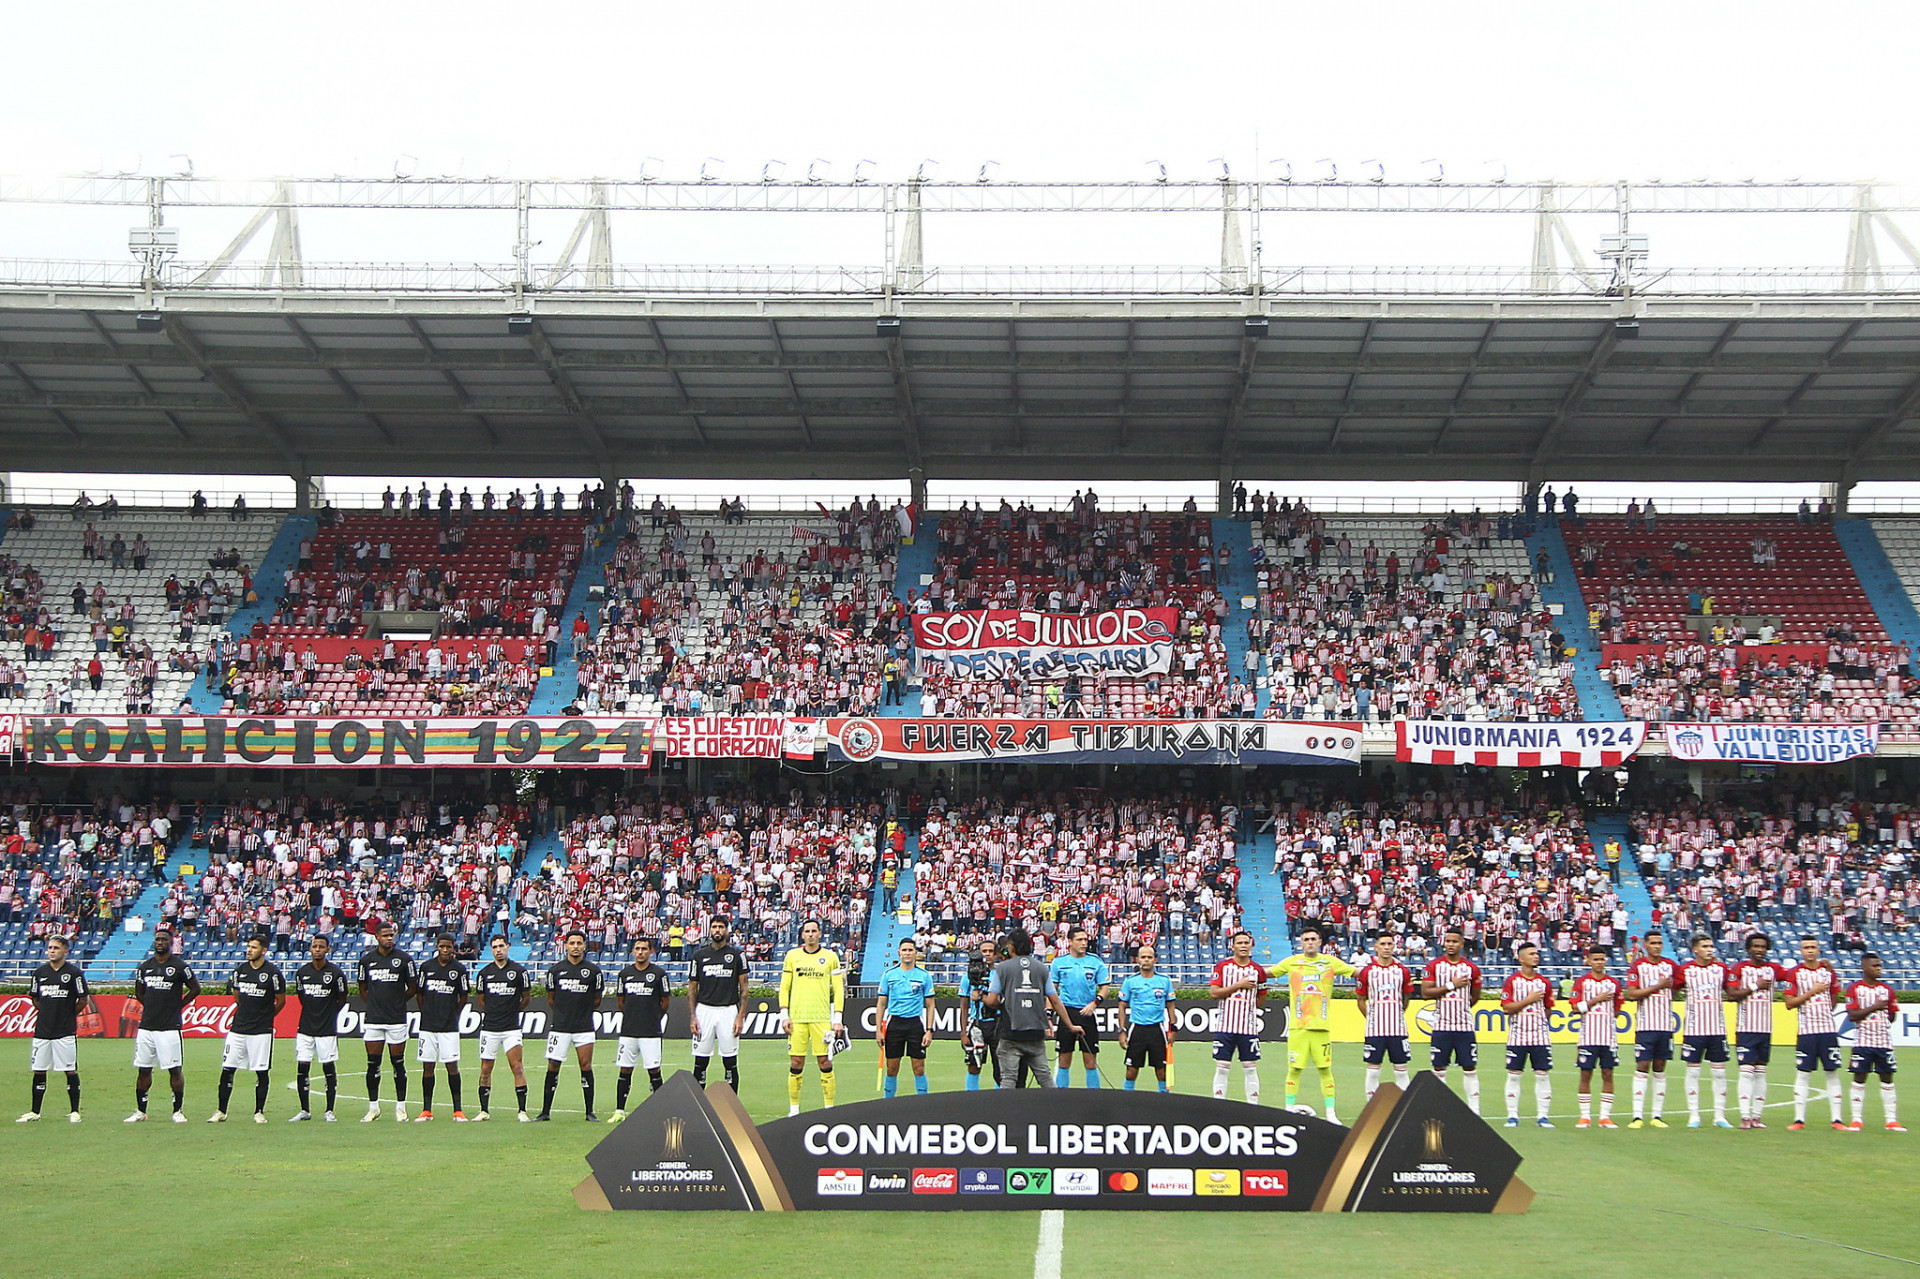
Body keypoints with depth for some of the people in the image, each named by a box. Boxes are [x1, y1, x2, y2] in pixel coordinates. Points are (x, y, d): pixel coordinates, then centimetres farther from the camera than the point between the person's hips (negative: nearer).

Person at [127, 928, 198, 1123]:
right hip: (146, 1025, 5)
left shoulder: (179, 966, -3)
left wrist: (177, 1005, 2)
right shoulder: (145, 967, 11)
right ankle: (140, 1112, 16)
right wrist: (152, 1006, 12)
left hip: (169, 1027, -5)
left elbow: (195, 989, 5)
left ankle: (178, 1111, 4)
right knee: (143, 1069, 8)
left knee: (174, 1069, -3)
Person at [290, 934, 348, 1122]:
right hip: (305, 1027, 3)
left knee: (329, 1068, 0)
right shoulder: (302, 972, 4)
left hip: (327, 1029, -3)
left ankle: (329, 1111, 8)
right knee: (302, 1068, 1)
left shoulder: (335, 972, -6)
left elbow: (342, 999, 6)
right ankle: (305, 1110, 12)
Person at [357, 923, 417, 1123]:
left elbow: (412, 989, 8)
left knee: (398, 1064, 1)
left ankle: (400, 1108, 7)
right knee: (372, 1064, 3)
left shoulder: (404, 959, 1)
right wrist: (374, 1004, 9)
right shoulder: (367, 959, 7)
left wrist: (397, 1002, 6)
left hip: (397, 1019, -2)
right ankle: (373, 1108, 12)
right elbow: (363, 989, 17)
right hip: (373, 1019, 2)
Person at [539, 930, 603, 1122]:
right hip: (559, 1026, 1)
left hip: (584, 1027, -1)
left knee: (586, 1066, -2)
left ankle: (590, 1112, 6)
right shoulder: (556, 970, 4)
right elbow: (551, 998, 15)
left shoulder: (593, 970, 2)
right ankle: (545, 1112, 8)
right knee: (553, 1067, 1)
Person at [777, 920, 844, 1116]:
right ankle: (793, 1109, 9)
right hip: (797, 1018, 1)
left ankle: (829, 1107, 4)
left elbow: (838, 989, 5)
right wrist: (784, 1015, 2)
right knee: (796, 1063, 1)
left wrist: (837, 1018, -1)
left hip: (822, 1018, -1)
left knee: (825, 1063, -3)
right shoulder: (792, 956, 9)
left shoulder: (830, 957, 5)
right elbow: (784, 987, 11)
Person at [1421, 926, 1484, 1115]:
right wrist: (1451, 985, -12)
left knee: (1470, 1069, 1)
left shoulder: (1471, 968, 6)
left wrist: (1461, 1008, 12)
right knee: (1439, 1068, 2)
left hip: (1465, 1026, 1)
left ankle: (1474, 1111, 5)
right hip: (1442, 1025, -1)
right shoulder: (1434, 965, 1)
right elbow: (1425, 993, -8)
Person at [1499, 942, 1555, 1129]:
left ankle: (1543, 1116, 5)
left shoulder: (1544, 982, 8)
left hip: (1540, 1036, 2)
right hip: (1517, 1036, -2)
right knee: (1514, 1075, 0)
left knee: (1543, 1075, -1)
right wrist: (1528, 1000, -13)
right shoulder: (1512, 981, -2)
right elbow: (1506, 1008, -10)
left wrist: (1538, 1021, 8)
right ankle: (1512, 1116, 6)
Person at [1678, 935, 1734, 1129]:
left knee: (1720, 1072, 3)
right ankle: (1693, 1115, 6)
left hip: (1717, 1029, 2)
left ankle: (1720, 1116, 10)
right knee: (1693, 1071, 0)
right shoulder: (1685, 970, -1)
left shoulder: (1721, 969, 6)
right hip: (1694, 1029, -2)